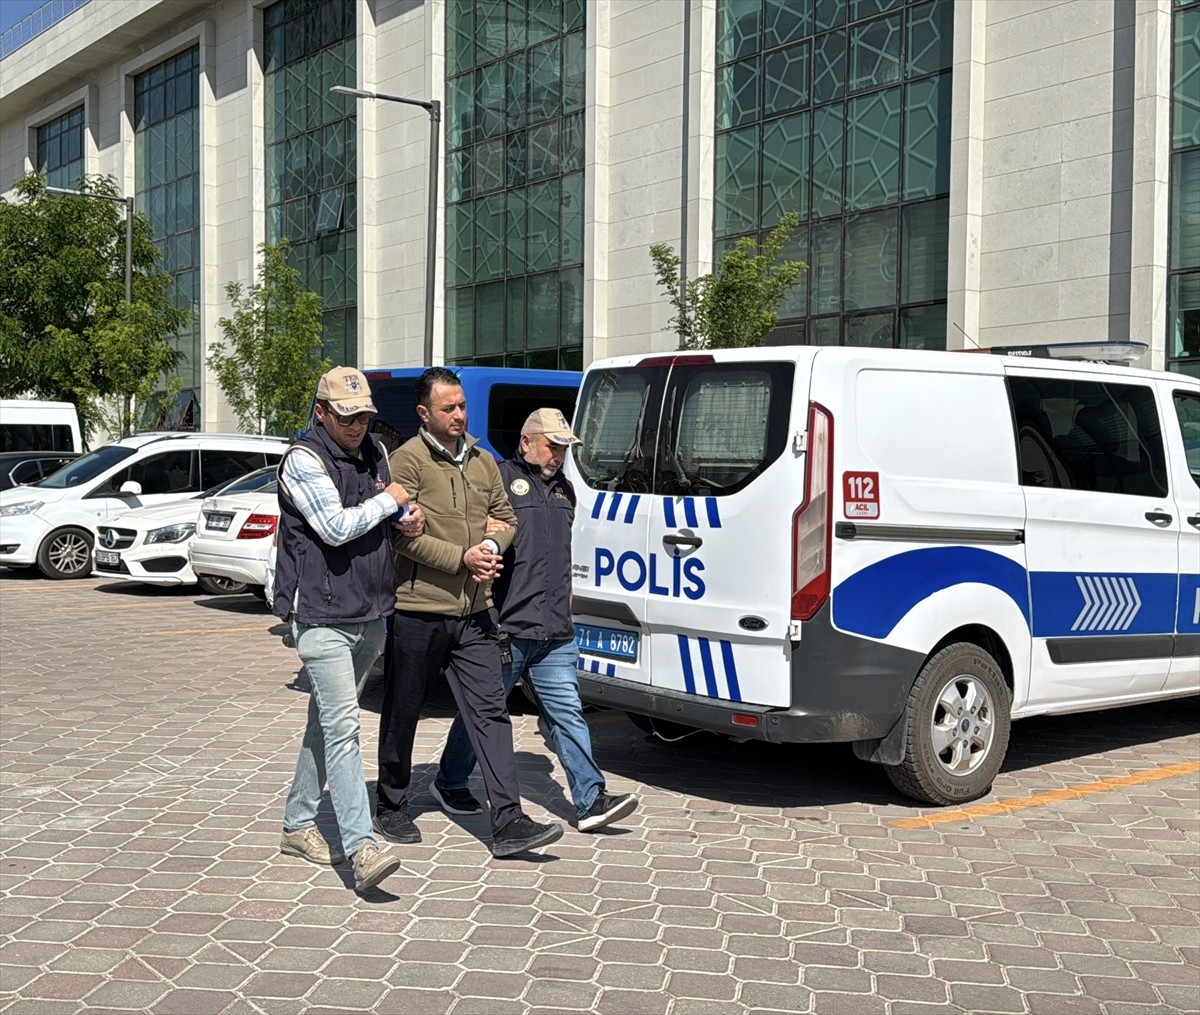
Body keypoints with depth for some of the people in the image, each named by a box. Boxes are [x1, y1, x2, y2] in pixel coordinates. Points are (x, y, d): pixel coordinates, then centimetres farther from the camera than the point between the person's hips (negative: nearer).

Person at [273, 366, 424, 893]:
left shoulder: (373, 453, 12)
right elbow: (336, 527, -21)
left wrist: (410, 520, 2)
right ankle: (362, 848, -19)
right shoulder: (304, 459, -10)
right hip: (322, 616, -8)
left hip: (370, 614, 8)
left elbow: (388, 517, 25)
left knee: (326, 722, 16)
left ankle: (298, 825, 28)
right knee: (342, 728, -14)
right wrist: (388, 500, -8)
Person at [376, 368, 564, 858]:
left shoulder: (481, 460, 12)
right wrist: (463, 558, -18)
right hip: (418, 610, -5)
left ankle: (508, 823, -4)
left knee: (490, 711, -2)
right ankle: (391, 809, 28)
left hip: (474, 613, 5)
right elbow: (404, 536, -15)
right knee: (402, 713, 10)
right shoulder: (408, 460, -8)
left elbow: (505, 518, 19)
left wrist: (491, 549, -3)